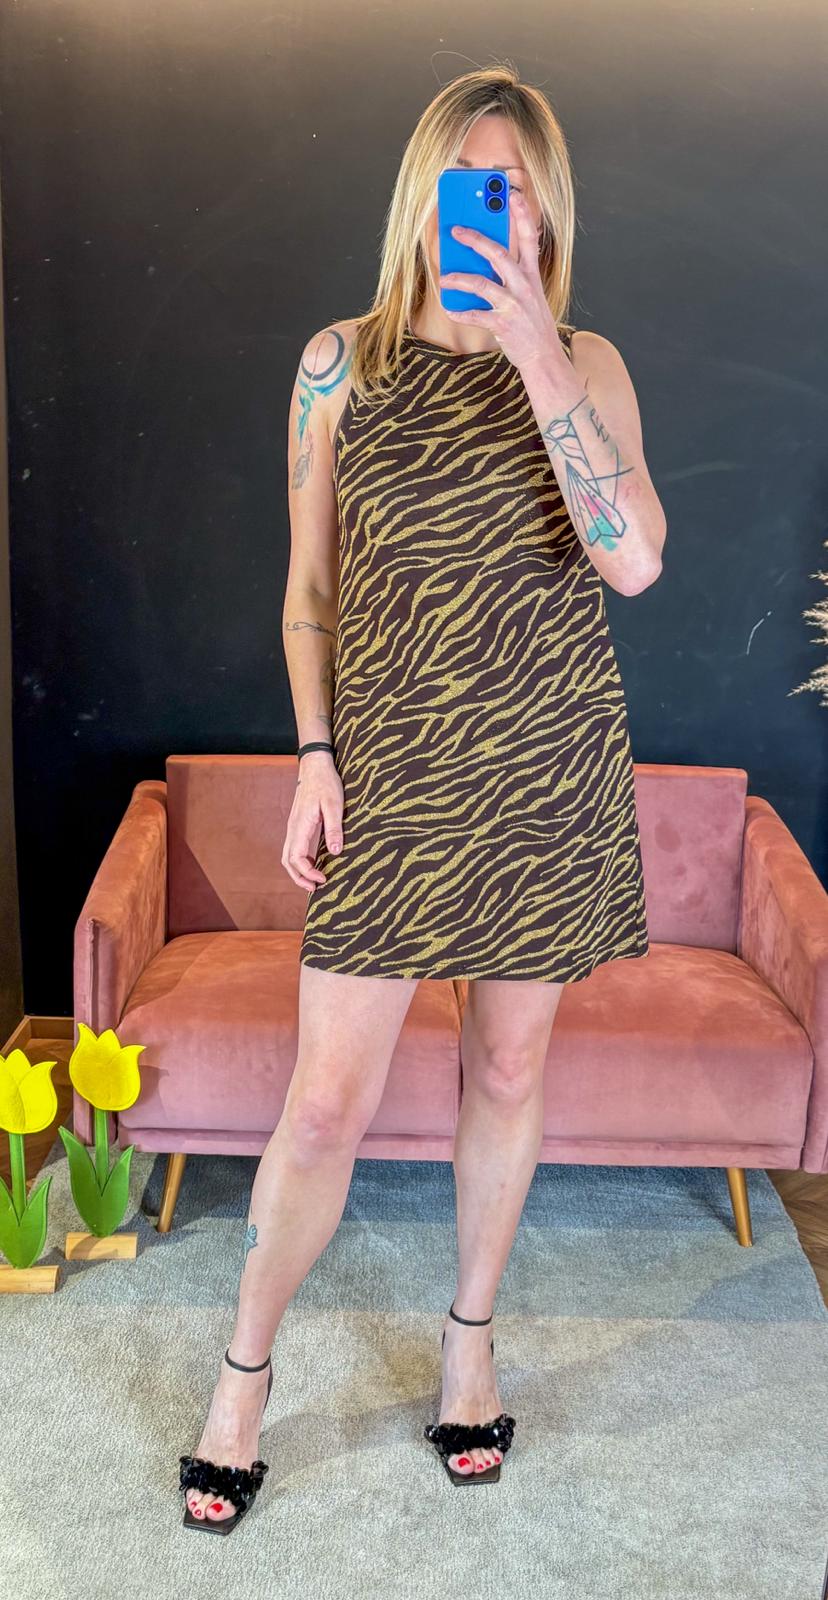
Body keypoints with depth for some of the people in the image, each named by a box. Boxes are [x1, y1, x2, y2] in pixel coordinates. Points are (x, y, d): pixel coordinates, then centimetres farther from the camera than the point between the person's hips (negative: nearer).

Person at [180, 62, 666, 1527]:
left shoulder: (585, 364, 2)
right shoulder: (343, 360, 3)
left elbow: (634, 559, -14)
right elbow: (308, 586, 6)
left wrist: (536, 358, -19)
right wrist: (315, 757, -2)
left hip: (548, 772, 1)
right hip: (393, 775, -1)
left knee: (507, 1072, 13)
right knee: (328, 1100, 0)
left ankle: (470, 1335, 35)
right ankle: (245, 1370, 23)